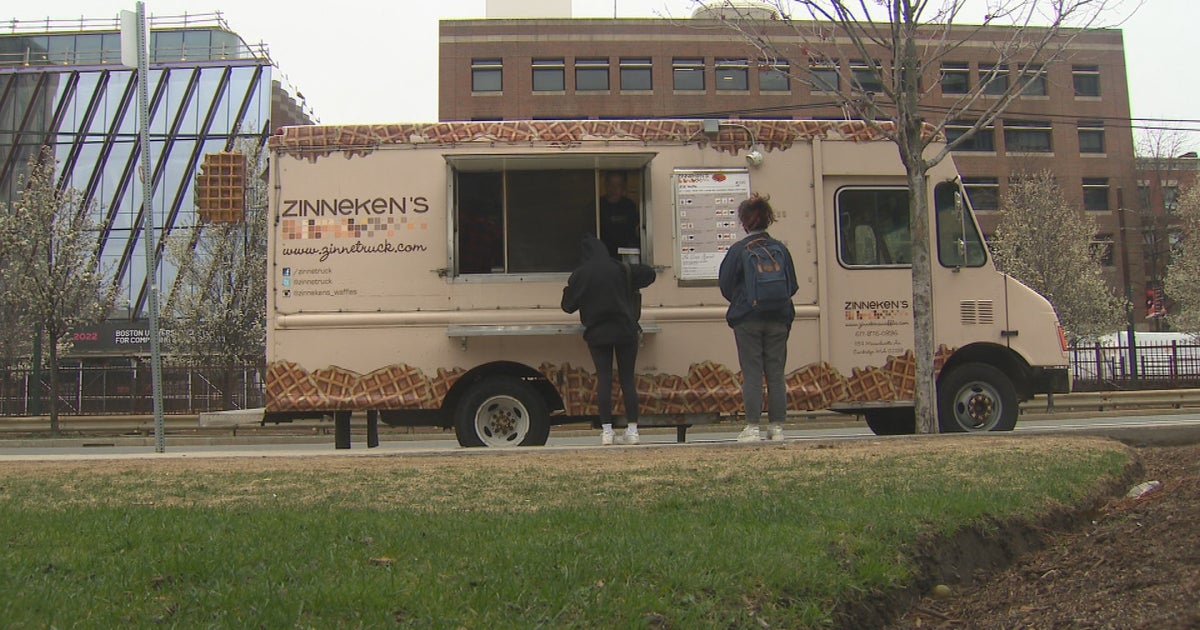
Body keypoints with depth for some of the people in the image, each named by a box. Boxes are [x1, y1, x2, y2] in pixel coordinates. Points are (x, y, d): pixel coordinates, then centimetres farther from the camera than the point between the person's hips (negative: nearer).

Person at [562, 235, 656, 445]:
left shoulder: (579, 275, -4)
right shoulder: (621, 269, -1)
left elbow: (568, 306, 1)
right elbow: (649, 273, 8)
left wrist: (567, 289, 21)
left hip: (597, 333, -1)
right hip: (625, 331, 1)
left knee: (604, 379, 2)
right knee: (627, 378, 4)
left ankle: (607, 431, -3)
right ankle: (632, 430, 3)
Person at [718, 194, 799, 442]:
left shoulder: (738, 250, -7)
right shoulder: (781, 249, 3)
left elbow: (725, 285, -2)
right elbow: (792, 286, 9)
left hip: (747, 319, -3)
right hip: (778, 320, 3)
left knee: (752, 375, 1)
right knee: (776, 374, 7)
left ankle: (753, 427, 2)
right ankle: (777, 427, 10)